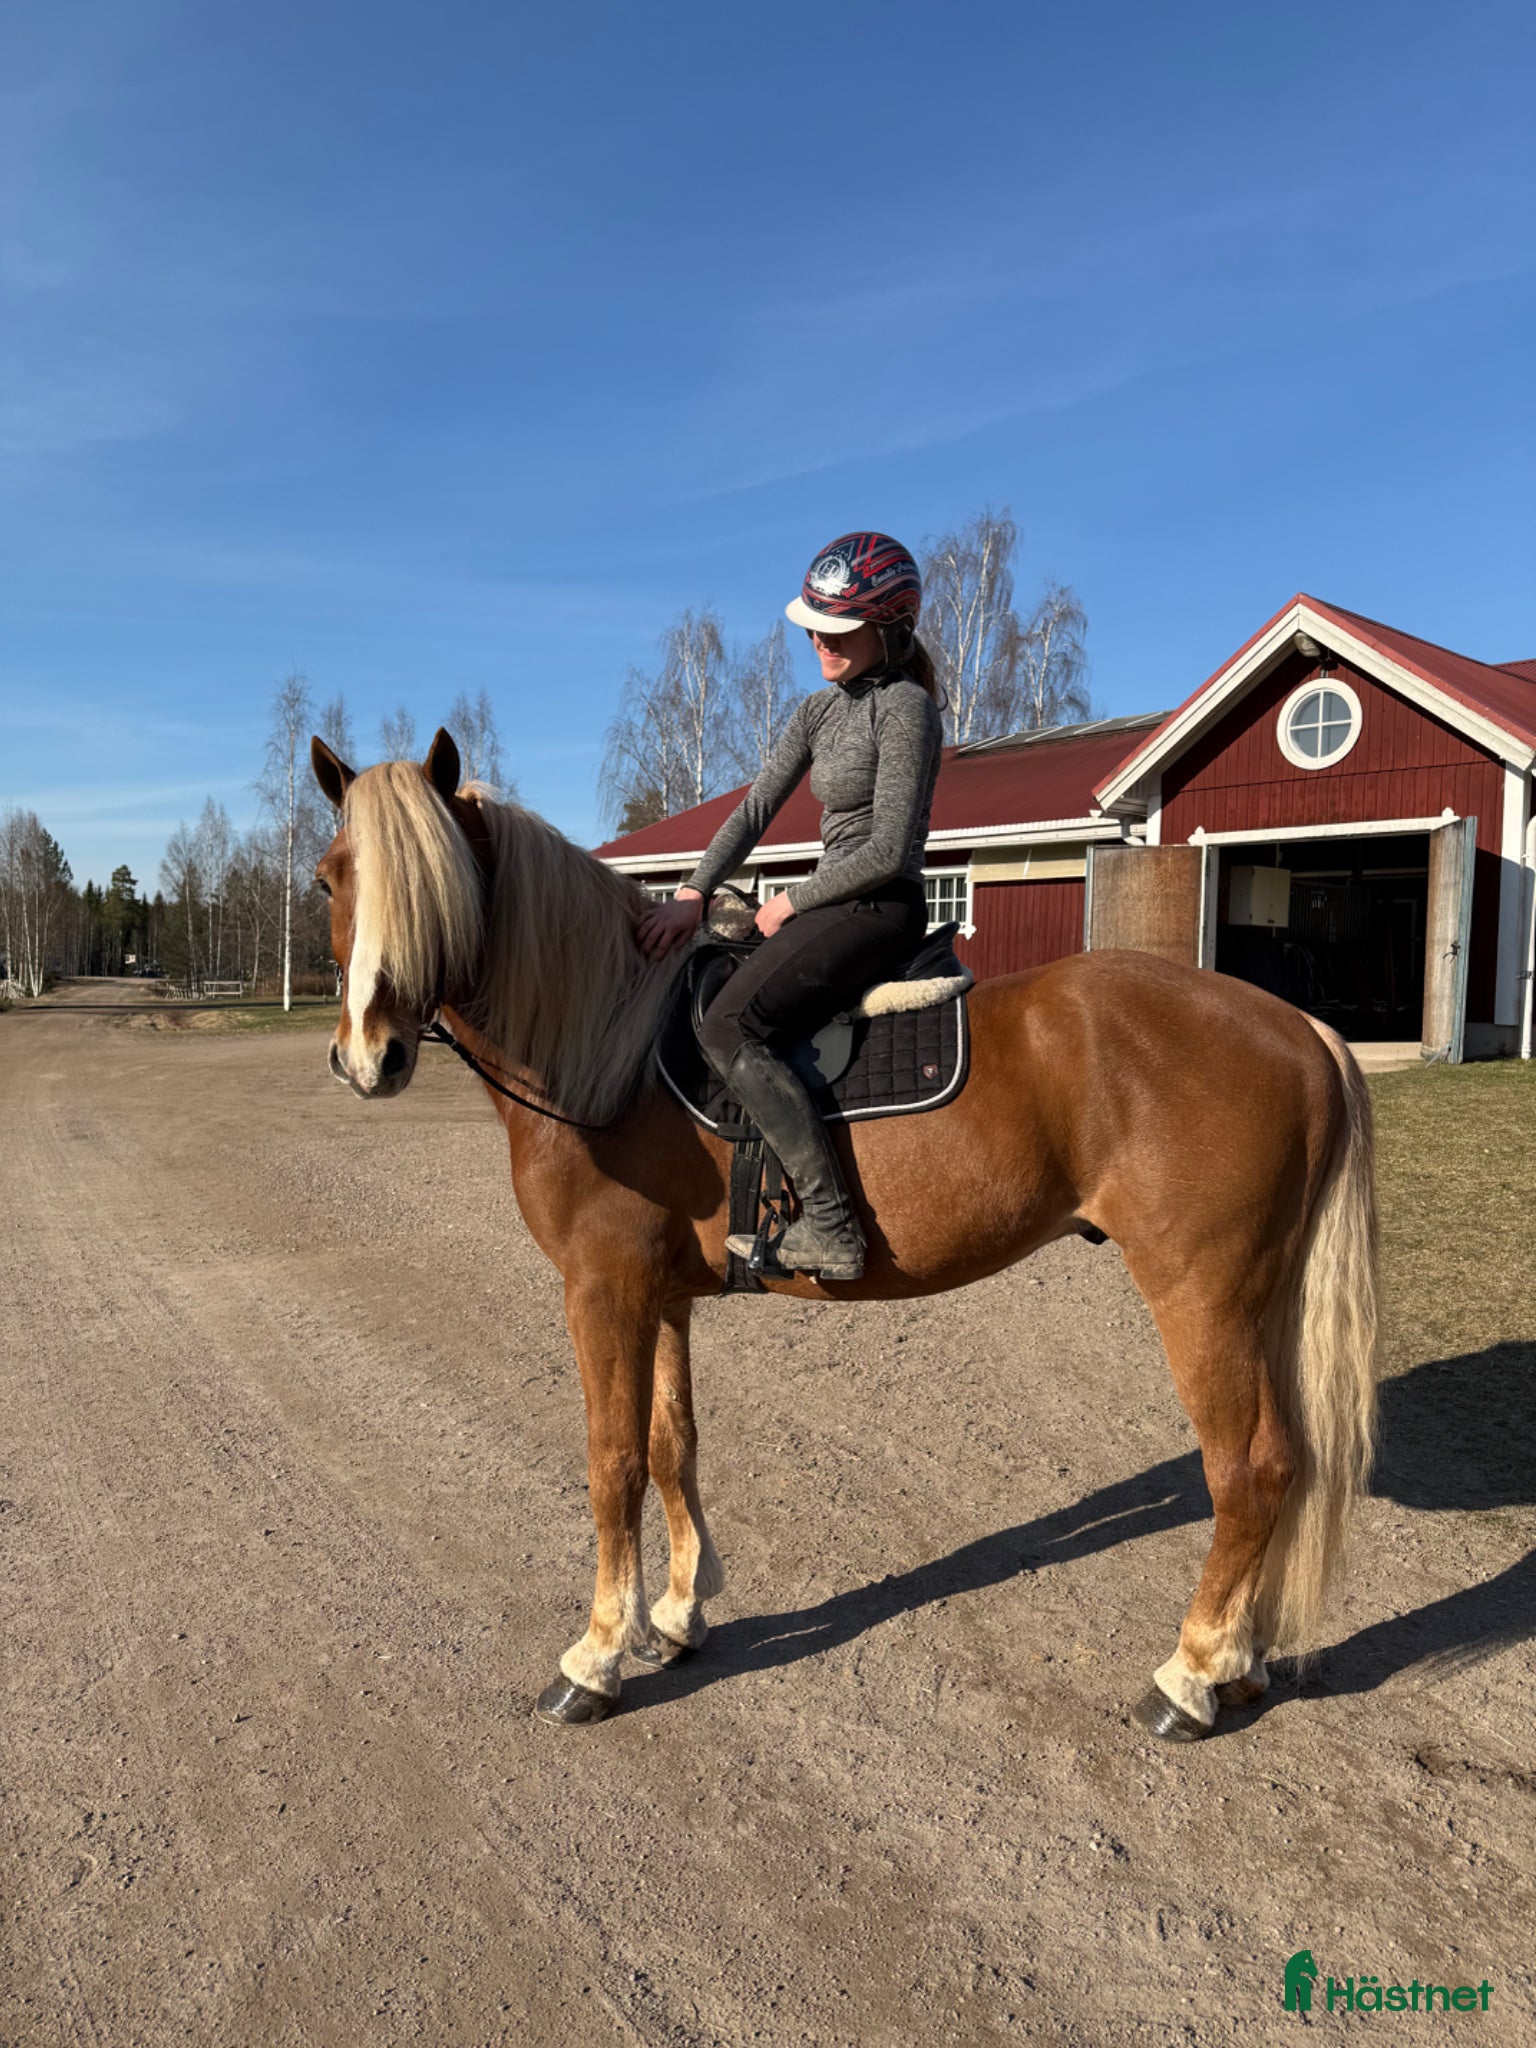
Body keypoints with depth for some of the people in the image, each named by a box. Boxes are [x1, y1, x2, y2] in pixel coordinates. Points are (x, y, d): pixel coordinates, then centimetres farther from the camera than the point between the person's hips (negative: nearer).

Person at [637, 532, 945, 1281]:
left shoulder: (906, 708, -11)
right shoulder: (818, 711, 14)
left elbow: (887, 851, -18)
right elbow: (754, 810, 9)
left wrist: (793, 902, -9)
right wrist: (694, 892, -3)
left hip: (879, 910, -10)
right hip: (832, 908, 10)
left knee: (729, 1025, -25)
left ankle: (828, 1226, -25)